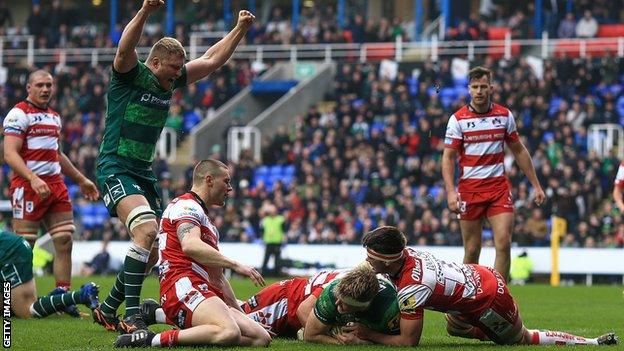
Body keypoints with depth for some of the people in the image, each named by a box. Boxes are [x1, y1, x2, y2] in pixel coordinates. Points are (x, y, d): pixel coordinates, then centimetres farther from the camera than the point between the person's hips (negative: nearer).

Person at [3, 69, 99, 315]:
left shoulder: (54, 116, 21)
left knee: (65, 241, 0)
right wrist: (34, 180, -27)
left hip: (55, 185, 8)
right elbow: (10, 154, -15)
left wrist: (81, 180, 33)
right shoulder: (19, 114, -6)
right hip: (27, 186, -8)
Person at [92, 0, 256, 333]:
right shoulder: (129, 75, -10)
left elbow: (212, 59, 20)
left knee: (153, 250, 7)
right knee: (147, 230, -28)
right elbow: (125, 48, -33)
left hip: (144, 173, 9)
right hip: (115, 169, -9)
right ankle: (131, 315, -28)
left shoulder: (171, 81, 10)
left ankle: (107, 310, 22)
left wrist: (240, 29, 11)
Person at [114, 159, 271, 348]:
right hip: (183, 285, -10)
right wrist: (235, 265, -18)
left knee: (262, 338, -8)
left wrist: (238, 311, 28)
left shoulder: (207, 222, 34)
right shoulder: (186, 206, 1)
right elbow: (190, 246, -20)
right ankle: (152, 339, -27)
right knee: (229, 333, -35)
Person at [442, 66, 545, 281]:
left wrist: (536, 185, 13)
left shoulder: (504, 115, 5)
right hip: (470, 189, -1)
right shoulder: (458, 119, -2)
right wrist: (450, 192, -16)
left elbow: (519, 151, 14)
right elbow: (448, 157, -3)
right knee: (472, 250, 1)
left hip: (499, 187, 2)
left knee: (503, 244, -12)